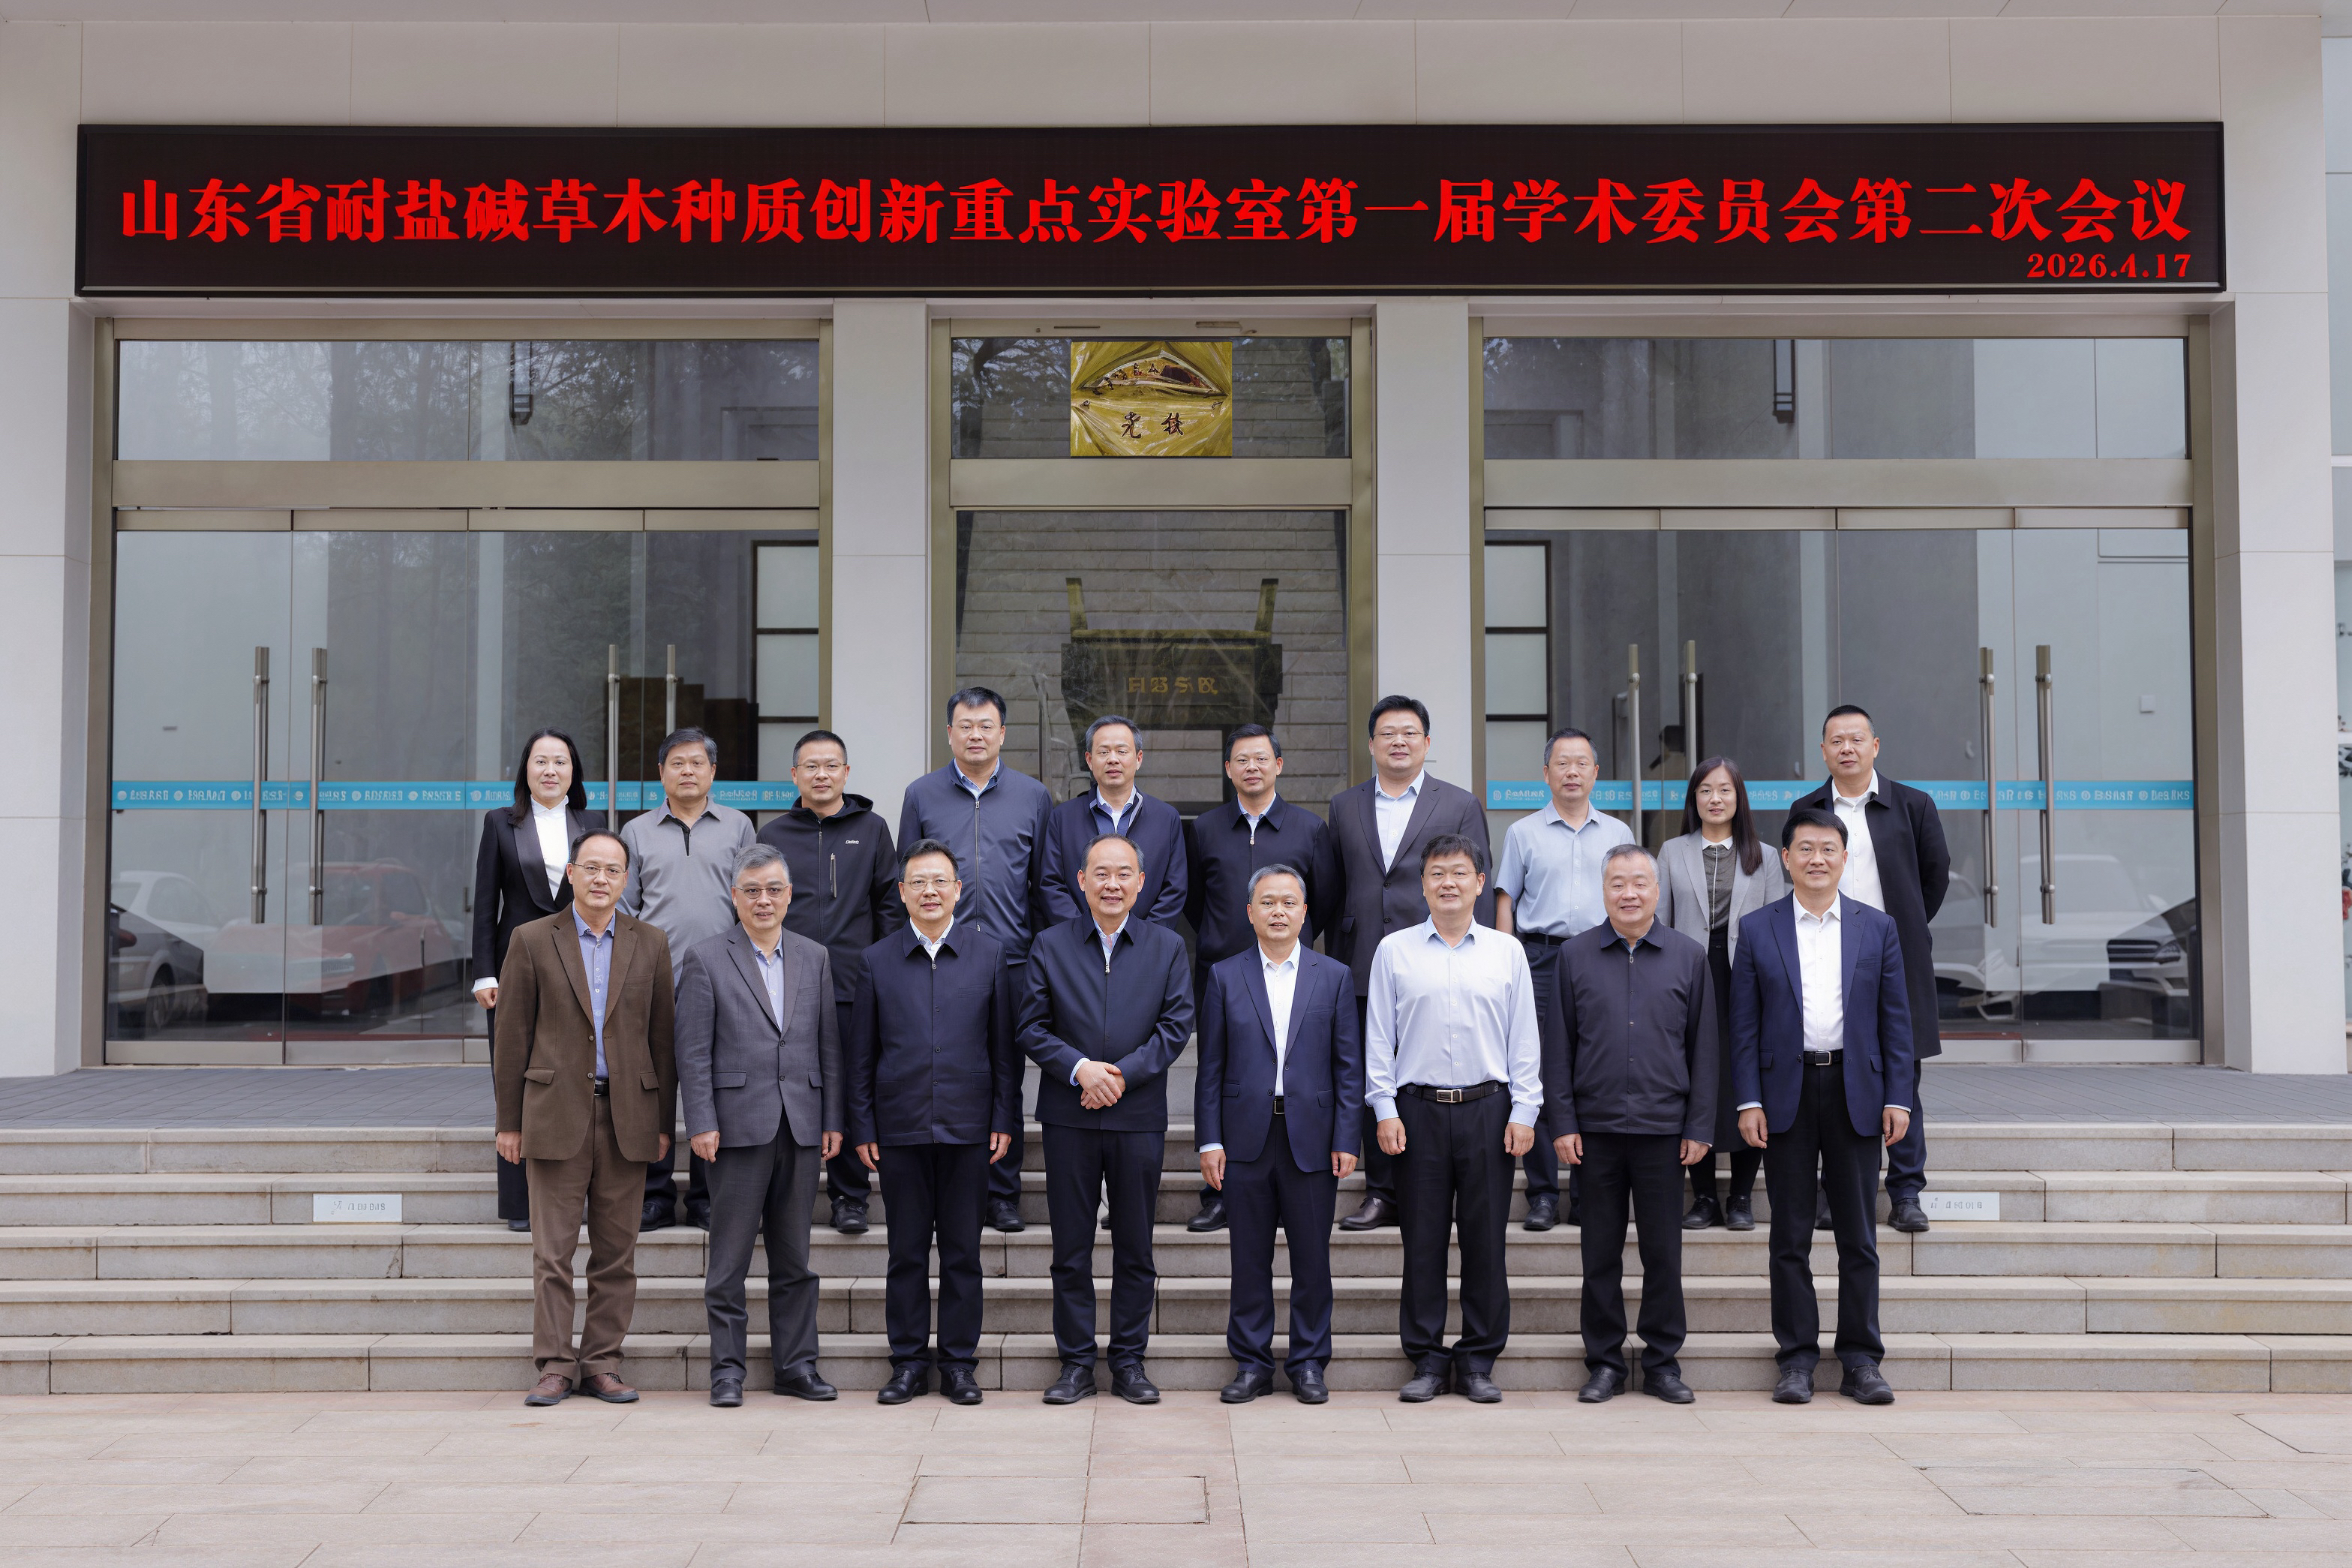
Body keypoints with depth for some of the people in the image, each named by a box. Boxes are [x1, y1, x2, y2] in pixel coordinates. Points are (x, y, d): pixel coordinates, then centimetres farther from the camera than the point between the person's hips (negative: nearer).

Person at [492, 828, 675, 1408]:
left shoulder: (650, 944, 8)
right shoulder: (533, 940, 3)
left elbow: (663, 1036, 8)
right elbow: (511, 1035, 3)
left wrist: (663, 1121, 5)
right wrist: (509, 1121, 0)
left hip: (627, 1116, 2)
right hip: (557, 1114, -2)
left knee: (617, 1252, 5)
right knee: (552, 1251, 0)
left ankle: (602, 1363, 14)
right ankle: (555, 1365, 8)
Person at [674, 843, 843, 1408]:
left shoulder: (815, 958, 12)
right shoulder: (705, 959, 0)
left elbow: (829, 1044, 11)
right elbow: (693, 1050, -3)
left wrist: (833, 1120, 6)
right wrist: (701, 1123, -10)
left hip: (801, 1127, 3)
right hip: (739, 1124, -3)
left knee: (794, 1256, 10)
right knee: (730, 1256, 2)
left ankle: (797, 1364, 17)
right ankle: (727, 1368, 11)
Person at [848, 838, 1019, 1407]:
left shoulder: (988, 955, 4)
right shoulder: (877, 961, 5)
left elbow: (1005, 1045, 5)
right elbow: (861, 1054, 7)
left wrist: (1005, 1119, -1)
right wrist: (862, 1127, 2)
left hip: (967, 1126, 0)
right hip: (900, 1128, 0)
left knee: (963, 1251, 5)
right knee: (907, 1251, 6)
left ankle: (959, 1361, 15)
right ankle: (909, 1361, 16)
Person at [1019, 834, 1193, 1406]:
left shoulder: (1167, 947, 6)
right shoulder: (1051, 946, 5)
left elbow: (1177, 1026, -1)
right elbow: (1032, 1028, 1)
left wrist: (1122, 1074, -12)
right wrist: (1079, 1069, -14)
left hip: (1139, 1117, 0)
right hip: (1068, 1117, 0)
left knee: (1135, 1247, 6)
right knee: (1071, 1248, 4)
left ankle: (1129, 1360, 17)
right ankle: (1076, 1363, 13)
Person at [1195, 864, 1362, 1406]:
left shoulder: (1335, 977, 7)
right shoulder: (1224, 977, 6)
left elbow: (1349, 1067, 4)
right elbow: (1211, 1068, 4)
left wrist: (1346, 1141, -3)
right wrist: (1209, 1141, -2)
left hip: (1312, 1137, 0)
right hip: (1246, 1137, 0)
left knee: (1312, 1258, 5)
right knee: (1250, 1258, 6)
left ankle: (1308, 1364, 16)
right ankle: (1252, 1364, 16)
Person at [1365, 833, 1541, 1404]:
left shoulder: (1507, 951, 8)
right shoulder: (1394, 951, 6)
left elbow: (1524, 1039, 8)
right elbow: (1378, 1038, 6)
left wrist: (1524, 1111, 1)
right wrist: (1385, 1110, -2)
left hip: (1487, 1108, 1)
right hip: (1419, 1108, 0)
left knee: (1486, 1237, 3)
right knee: (1422, 1239, 2)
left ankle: (1478, 1358, 13)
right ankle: (1427, 1358, 12)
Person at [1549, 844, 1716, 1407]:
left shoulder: (1688, 957, 5)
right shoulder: (1575, 956, 4)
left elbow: (1704, 1047, 6)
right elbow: (1559, 1046, 5)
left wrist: (1700, 1126, 1)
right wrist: (1563, 1123, -1)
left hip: (1663, 1128, 0)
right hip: (1596, 1128, 0)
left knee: (1663, 1252, 5)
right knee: (1601, 1253, 6)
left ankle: (1663, 1363, 17)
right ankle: (1604, 1363, 16)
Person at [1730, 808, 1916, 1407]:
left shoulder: (1878, 928, 7)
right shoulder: (1757, 929, 4)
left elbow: (1895, 1019, 6)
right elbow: (1744, 1025, 2)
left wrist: (1898, 1098, -1)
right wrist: (1748, 1102, -5)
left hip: (1856, 1095, 1)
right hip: (1787, 1094, -1)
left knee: (1858, 1236, 6)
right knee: (1790, 1237, 4)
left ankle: (1861, 1359, 14)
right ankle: (1797, 1358, 12)